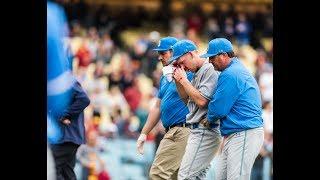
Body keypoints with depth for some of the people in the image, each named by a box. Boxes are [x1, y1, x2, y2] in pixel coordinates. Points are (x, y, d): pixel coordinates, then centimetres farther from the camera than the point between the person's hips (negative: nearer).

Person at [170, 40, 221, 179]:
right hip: (197, 131, 10)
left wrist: (184, 80, -12)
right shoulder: (196, 73, 17)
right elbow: (187, 100, 23)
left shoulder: (209, 70, -13)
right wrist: (178, 81, 10)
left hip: (205, 131, -10)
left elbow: (201, 101, -21)